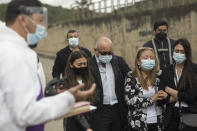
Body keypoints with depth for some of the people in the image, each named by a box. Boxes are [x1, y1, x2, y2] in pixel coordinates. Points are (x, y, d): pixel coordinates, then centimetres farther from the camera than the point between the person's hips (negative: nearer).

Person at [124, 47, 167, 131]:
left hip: (157, 122, 4)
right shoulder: (131, 77, -5)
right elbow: (130, 100, -14)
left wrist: (163, 96, -5)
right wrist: (152, 99, -13)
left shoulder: (157, 78, 6)